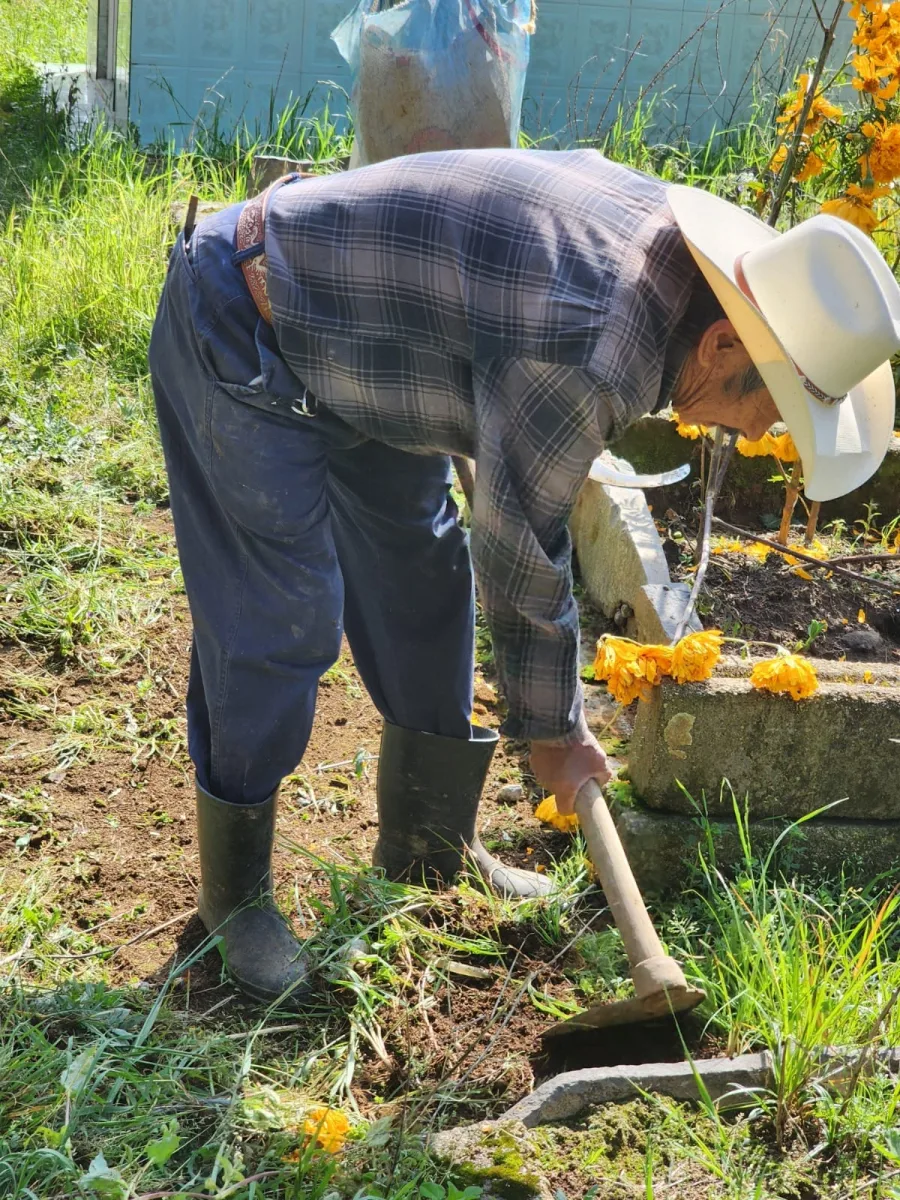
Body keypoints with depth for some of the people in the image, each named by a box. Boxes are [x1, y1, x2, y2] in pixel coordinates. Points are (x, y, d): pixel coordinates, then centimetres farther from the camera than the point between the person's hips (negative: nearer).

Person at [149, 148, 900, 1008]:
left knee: (423, 578, 12)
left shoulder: (653, 223, -6)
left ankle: (428, 844, 29)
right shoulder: (588, 347, -32)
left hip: (344, 342, 10)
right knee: (279, 622, -9)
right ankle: (235, 895, 11)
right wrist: (552, 731, -5)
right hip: (241, 337, -10)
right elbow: (518, 550, -20)